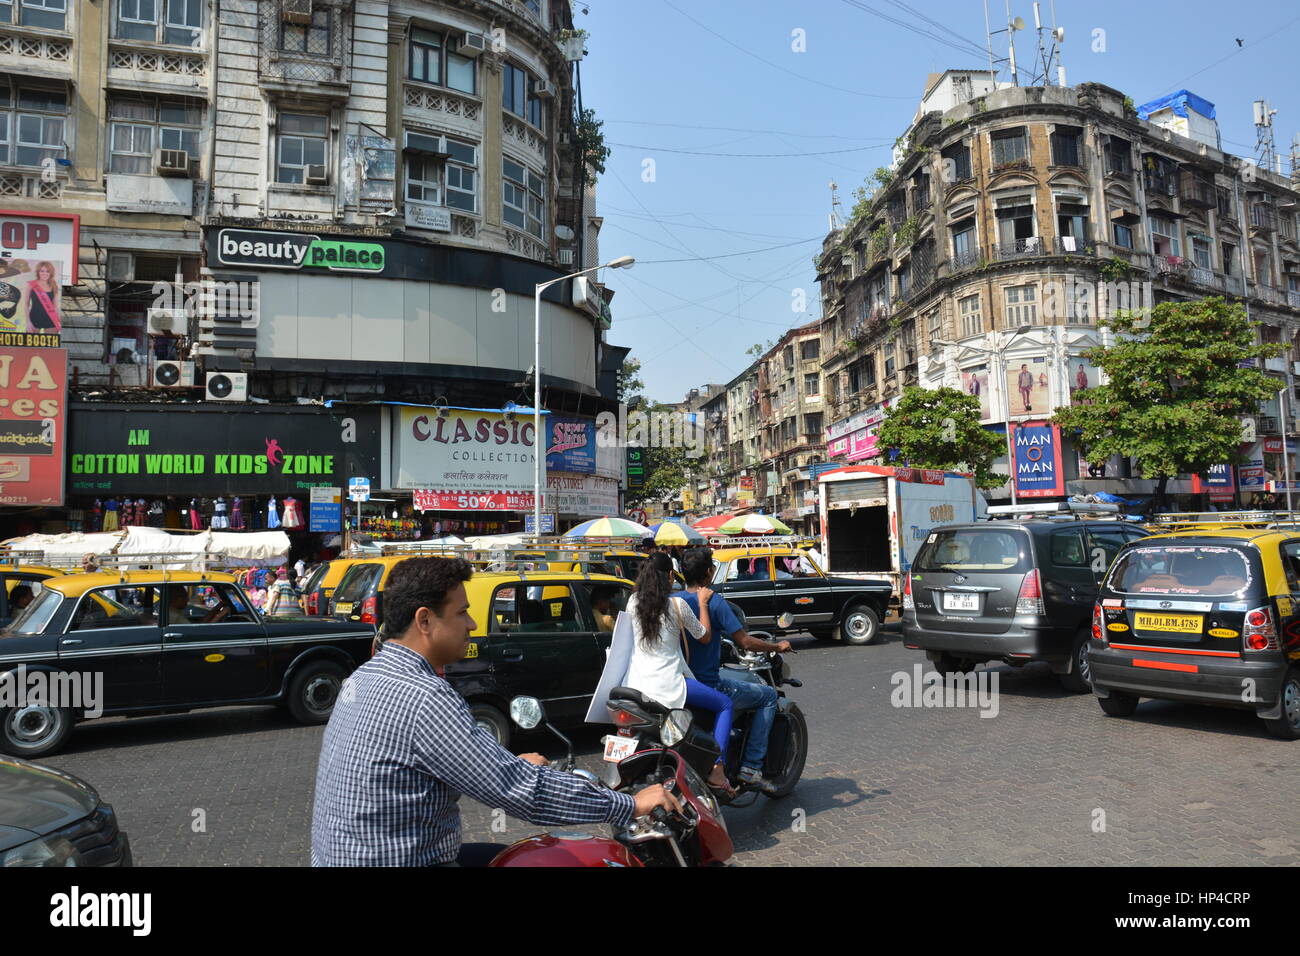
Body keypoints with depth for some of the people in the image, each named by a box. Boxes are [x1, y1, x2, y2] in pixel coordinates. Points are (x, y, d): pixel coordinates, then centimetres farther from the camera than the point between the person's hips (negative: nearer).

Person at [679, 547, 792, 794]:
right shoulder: (714, 601, -14)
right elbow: (745, 642, -14)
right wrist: (777, 646, 3)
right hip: (708, 686, -7)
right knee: (768, 695, 11)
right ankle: (751, 766, 5)